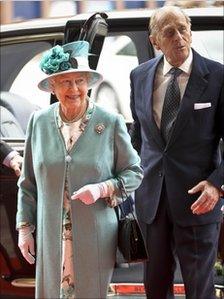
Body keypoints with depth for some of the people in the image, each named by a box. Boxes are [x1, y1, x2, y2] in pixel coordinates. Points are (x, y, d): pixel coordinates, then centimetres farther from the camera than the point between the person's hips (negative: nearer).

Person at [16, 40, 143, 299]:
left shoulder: (111, 123, -4)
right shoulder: (39, 122, 2)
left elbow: (134, 173, 3)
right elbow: (28, 182, 9)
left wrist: (103, 189, -15)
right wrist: (24, 228, 7)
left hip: (95, 238, -2)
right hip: (51, 237, 2)